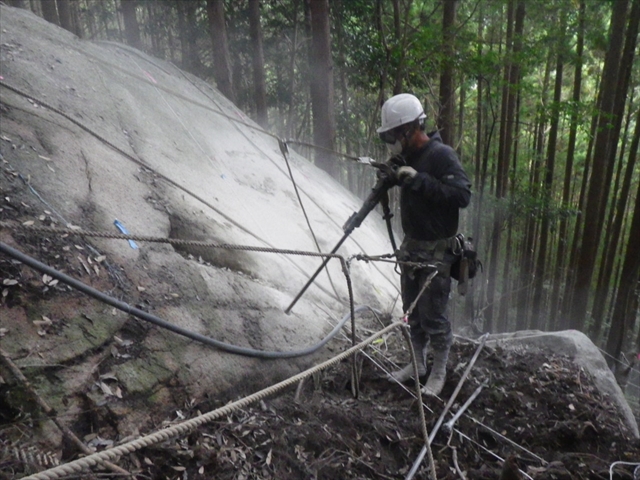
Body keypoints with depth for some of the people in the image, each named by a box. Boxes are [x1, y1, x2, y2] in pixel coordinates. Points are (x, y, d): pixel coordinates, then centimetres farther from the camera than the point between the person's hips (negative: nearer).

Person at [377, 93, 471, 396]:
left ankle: (439, 372, 24)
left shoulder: (442, 155, -17)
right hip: (411, 246, 8)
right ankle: (417, 363, 34)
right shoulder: (407, 156, 7)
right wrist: (391, 176, -1)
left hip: (436, 251, -8)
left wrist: (419, 179, -28)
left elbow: (463, 196, -26)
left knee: (433, 315, 3)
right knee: (412, 310, 17)